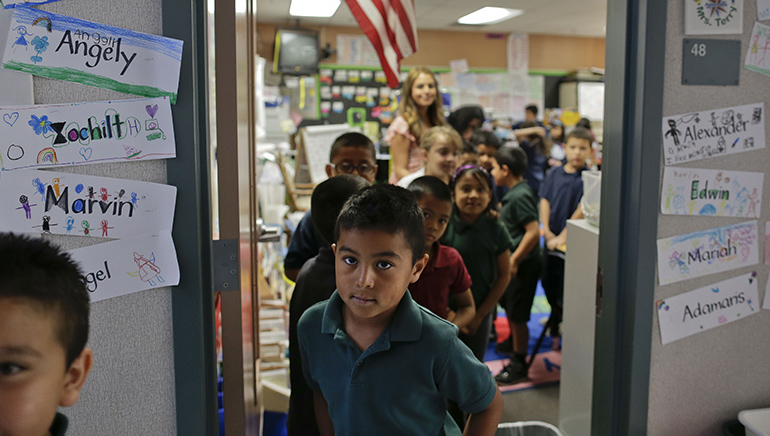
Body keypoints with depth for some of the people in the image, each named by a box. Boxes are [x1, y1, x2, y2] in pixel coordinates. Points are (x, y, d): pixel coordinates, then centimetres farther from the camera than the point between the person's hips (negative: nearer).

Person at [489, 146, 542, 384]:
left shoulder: (520, 196, -22)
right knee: (508, 305, 25)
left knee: (517, 315, -1)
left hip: (522, 265, -10)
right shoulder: (514, 193, 8)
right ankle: (513, 342, 47)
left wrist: (514, 260, -24)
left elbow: (533, 231, -27)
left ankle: (519, 363, 11)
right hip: (510, 261, 10)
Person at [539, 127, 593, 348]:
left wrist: (563, 236, -17)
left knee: (567, 289, 1)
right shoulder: (555, 173, 5)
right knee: (548, 282, 18)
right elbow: (545, 201, 4)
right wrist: (547, 231, -7)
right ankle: (556, 318, 41)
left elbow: (582, 210, -15)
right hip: (551, 239, 5)